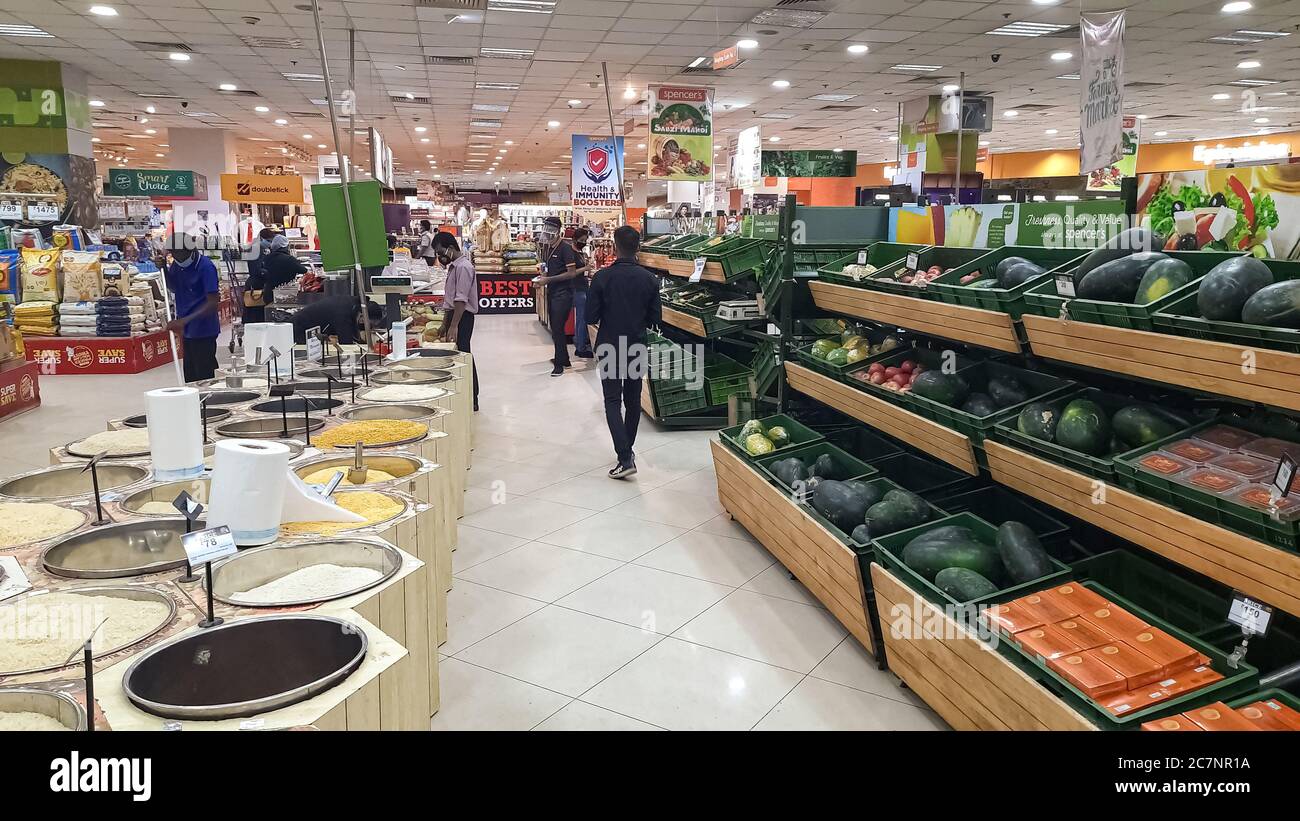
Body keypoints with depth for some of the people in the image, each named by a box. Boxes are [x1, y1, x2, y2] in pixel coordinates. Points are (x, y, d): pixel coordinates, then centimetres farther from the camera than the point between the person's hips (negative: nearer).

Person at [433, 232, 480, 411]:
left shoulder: (463, 267, -15)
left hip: (463, 316, -10)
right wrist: (444, 325, 19)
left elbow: (461, 300, -21)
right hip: (455, 315, 10)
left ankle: (471, 401, -4)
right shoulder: (453, 267, 17)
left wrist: (453, 327, -24)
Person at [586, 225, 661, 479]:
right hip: (637, 348, 3)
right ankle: (628, 448, 30)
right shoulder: (649, 279, -4)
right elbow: (654, 319, 1)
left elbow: (591, 317, -12)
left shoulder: (602, 277, -14)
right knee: (633, 400, 17)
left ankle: (625, 458, -11)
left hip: (610, 347, -3)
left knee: (613, 401, 1)